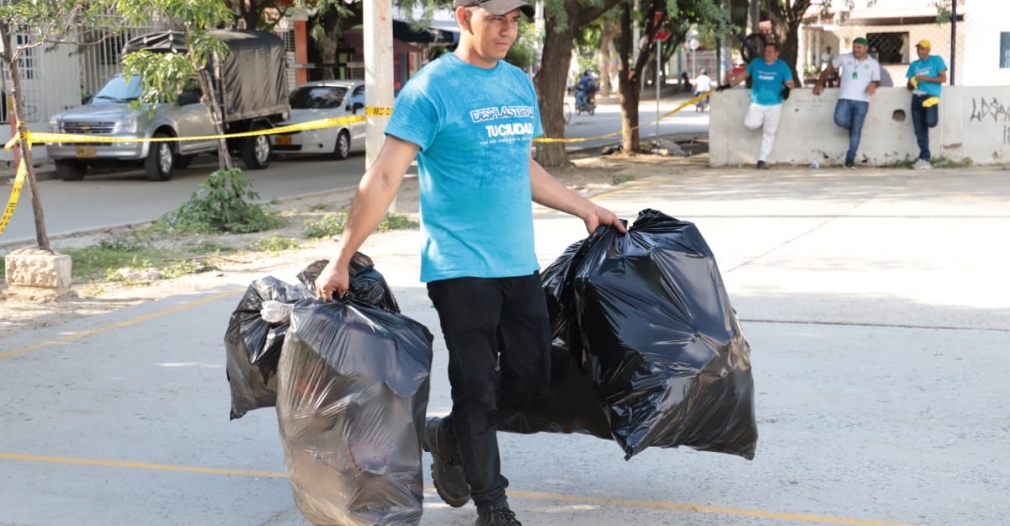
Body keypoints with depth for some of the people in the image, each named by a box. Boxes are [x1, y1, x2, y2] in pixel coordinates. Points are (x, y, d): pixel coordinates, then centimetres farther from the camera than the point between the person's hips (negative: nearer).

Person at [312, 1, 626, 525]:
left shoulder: (520, 84, 11)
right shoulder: (431, 89, -11)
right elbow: (383, 178, -14)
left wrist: (584, 208, 25)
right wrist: (341, 259, -17)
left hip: (520, 263, 7)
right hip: (460, 266, -7)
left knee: (531, 373, 10)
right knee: (476, 389, 0)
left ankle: (447, 436, 32)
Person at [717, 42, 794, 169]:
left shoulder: (782, 66, 2)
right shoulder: (756, 63, 5)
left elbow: (790, 82, 3)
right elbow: (743, 75, 14)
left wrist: (787, 88, -21)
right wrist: (728, 85, 9)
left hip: (774, 105, -1)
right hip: (757, 104, 1)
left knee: (769, 133, 0)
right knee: (750, 124, -20)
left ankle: (762, 160, 6)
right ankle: (760, 122, 16)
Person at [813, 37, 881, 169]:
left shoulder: (873, 64, 9)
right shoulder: (844, 58, 7)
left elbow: (877, 81, 14)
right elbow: (828, 70, 16)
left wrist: (873, 84, -10)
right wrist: (819, 83, 9)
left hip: (862, 101, 0)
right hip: (844, 98, 0)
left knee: (856, 131, -4)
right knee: (839, 120, -25)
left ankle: (850, 160, 2)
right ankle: (853, 127, 11)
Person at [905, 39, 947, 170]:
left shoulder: (936, 60, 6)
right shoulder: (914, 65, 19)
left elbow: (943, 78, -2)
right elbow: (909, 86, 20)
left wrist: (926, 78, -11)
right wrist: (912, 83, -4)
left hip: (930, 95, -5)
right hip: (916, 97, 5)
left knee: (930, 122, -26)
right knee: (919, 130, 0)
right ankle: (924, 159, 3)